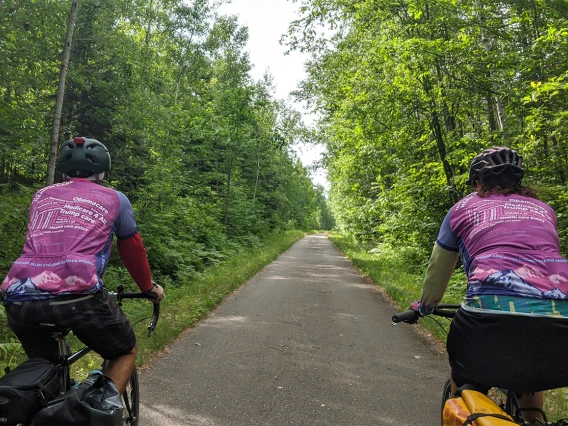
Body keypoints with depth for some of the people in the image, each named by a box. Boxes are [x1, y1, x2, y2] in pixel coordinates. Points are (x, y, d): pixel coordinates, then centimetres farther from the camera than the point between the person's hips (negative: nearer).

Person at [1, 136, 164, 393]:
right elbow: (133, 249, 24)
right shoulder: (114, 198, 15)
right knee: (126, 352, 21)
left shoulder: (41, 196, 25)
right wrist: (149, 288, 40)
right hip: (77, 297, -4)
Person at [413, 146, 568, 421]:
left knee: (465, 387, 23)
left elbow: (437, 270, 25)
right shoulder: (544, 210, 25)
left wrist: (423, 307, 42)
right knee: (530, 380, 34)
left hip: (492, 312, -4)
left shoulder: (463, 209, 17)